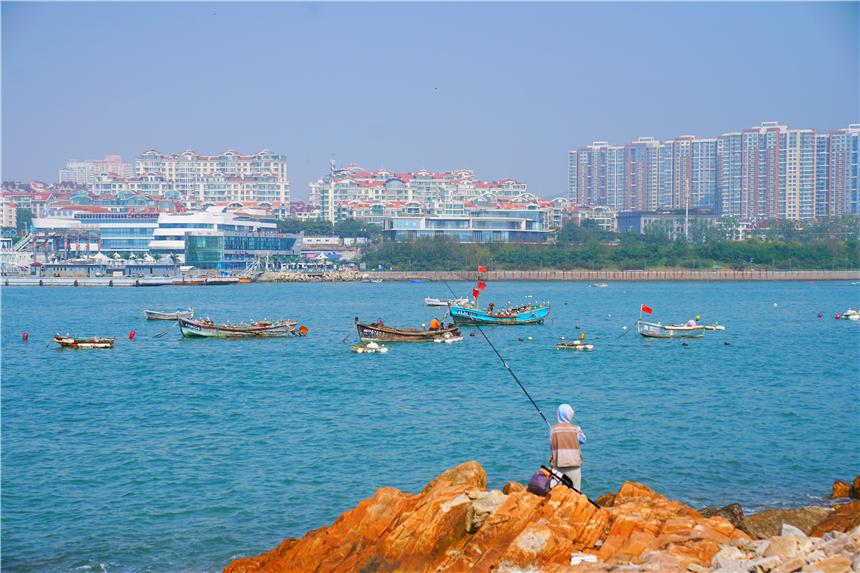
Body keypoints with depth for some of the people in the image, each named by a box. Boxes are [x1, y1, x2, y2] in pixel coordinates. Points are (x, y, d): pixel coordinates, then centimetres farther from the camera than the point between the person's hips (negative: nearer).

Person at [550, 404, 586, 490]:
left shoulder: (553, 430, -2)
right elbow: (583, 440, 13)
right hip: (574, 466, -1)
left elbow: (551, 447, 2)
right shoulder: (575, 429, -3)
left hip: (558, 466, 1)